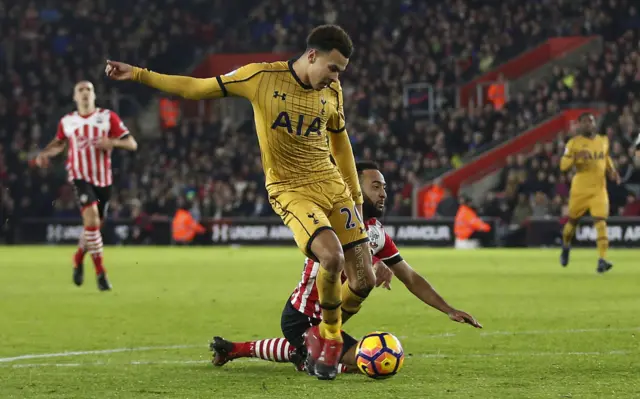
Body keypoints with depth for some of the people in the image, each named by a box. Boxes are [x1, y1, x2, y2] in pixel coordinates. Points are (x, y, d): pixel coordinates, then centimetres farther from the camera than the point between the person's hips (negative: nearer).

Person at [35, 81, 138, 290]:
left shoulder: (108, 117, -2)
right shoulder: (67, 121, 4)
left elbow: (132, 144, -5)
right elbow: (59, 142, 24)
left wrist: (113, 141, -25)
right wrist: (45, 154, 5)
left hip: (103, 179, 2)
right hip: (80, 176, -2)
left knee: (95, 224, 12)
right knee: (91, 218, -23)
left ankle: (78, 259, 43)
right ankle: (100, 272, -18)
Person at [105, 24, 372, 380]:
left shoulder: (332, 93, 4)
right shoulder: (262, 77, -9)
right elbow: (196, 88, -4)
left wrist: (356, 194, 21)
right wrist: (137, 75, -8)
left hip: (332, 185, 5)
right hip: (290, 191, -5)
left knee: (364, 279, -3)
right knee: (332, 257, -29)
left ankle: (325, 339, 25)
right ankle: (329, 340, -2)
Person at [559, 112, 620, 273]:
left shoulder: (603, 141, 9)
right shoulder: (574, 143, -4)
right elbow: (563, 166, -9)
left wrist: (612, 170, 9)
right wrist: (576, 156, -26)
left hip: (599, 189, 2)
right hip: (580, 189, -2)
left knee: (600, 221, -15)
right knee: (572, 220, 13)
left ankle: (602, 260, -21)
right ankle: (566, 247, 44)